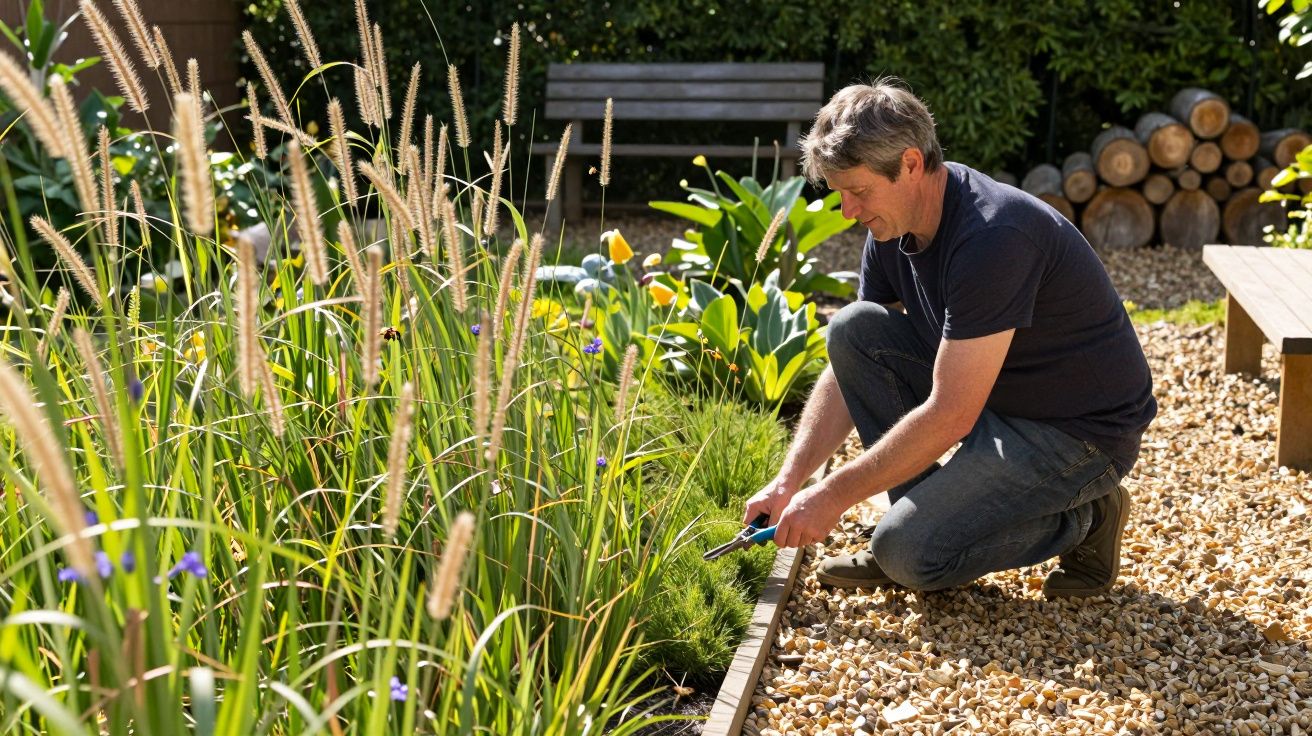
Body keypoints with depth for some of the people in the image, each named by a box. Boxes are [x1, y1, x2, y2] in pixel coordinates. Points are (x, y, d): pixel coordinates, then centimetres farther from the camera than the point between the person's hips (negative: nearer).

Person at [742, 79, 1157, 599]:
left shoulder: (993, 237, -30)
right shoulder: (894, 228, -2)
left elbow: (950, 416, -30)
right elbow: (848, 365, 4)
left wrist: (833, 496, -23)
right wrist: (789, 481, -7)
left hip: (1081, 433, -8)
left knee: (910, 553, -21)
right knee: (853, 328, -8)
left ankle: (1080, 519, 1)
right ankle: (920, 515, 1)